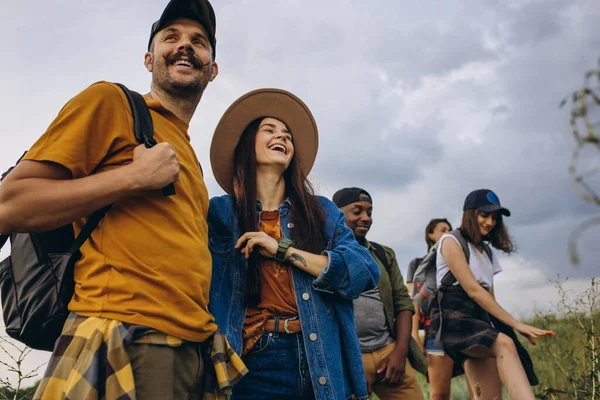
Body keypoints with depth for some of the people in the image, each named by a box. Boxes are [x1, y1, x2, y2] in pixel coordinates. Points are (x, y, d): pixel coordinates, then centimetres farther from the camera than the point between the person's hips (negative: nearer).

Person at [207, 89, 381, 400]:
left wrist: (284, 250, -10)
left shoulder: (322, 211, 7)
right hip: (253, 365, -2)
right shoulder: (220, 213, 3)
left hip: (322, 364, 2)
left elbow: (365, 272, -6)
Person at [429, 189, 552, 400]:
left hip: (481, 319, 8)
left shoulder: (487, 251, 21)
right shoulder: (451, 241, -3)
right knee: (504, 343, -35)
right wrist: (516, 324, -17)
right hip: (454, 318, -8)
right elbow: (473, 290, -13)